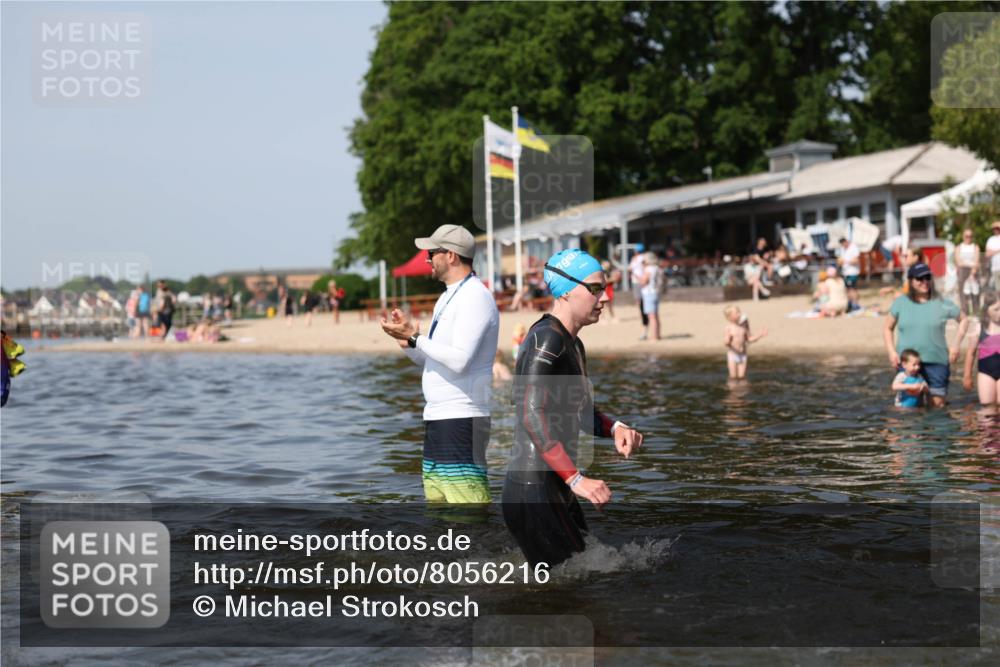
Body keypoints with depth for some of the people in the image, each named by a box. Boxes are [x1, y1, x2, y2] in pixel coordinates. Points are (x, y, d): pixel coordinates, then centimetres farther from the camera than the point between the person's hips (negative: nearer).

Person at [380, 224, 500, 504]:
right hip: (437, 418, 10)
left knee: (468, 498, -14)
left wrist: (415, 338, -16)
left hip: (462, 419, -10)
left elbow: (460, 360, -23)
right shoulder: (447, 298, 19)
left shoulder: (475, 297, -13)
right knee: (436, 496, 12)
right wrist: (408, 340, 4)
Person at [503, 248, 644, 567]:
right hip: (534, 491, -10)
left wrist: (614, 427, 6)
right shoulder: (546, 339, -14)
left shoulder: (574, 345, 16)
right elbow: (531, 415, -23)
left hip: (557, 492, 10)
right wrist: (576, 479, -28)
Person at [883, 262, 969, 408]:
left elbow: (964, 320, 10)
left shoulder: (941, 304, 0)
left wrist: (956, 345, 0)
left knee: (937, 404, 0)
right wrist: (891, 352, -3)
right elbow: (887, 328, 10)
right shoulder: (900, 303, 3)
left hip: (936, 361, -1)